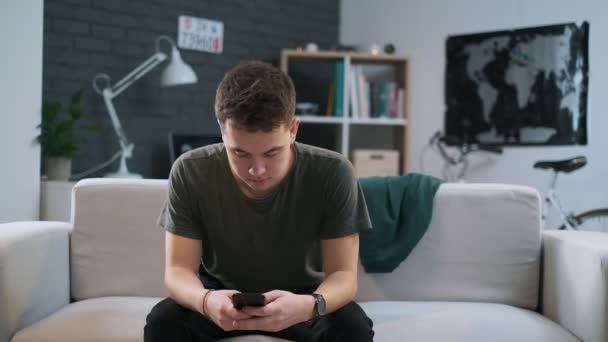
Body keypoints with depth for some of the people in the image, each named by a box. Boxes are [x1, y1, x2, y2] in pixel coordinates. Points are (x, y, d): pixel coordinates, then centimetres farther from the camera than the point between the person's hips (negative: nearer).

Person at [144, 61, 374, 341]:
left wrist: (310, 305, -46)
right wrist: (206, 300, -44)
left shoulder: (332, 174, -24)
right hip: (223, 295, 1)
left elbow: (343, 273, -22)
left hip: (299, 299, 0)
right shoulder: (190, 172, -21)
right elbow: (178, 269, -20)